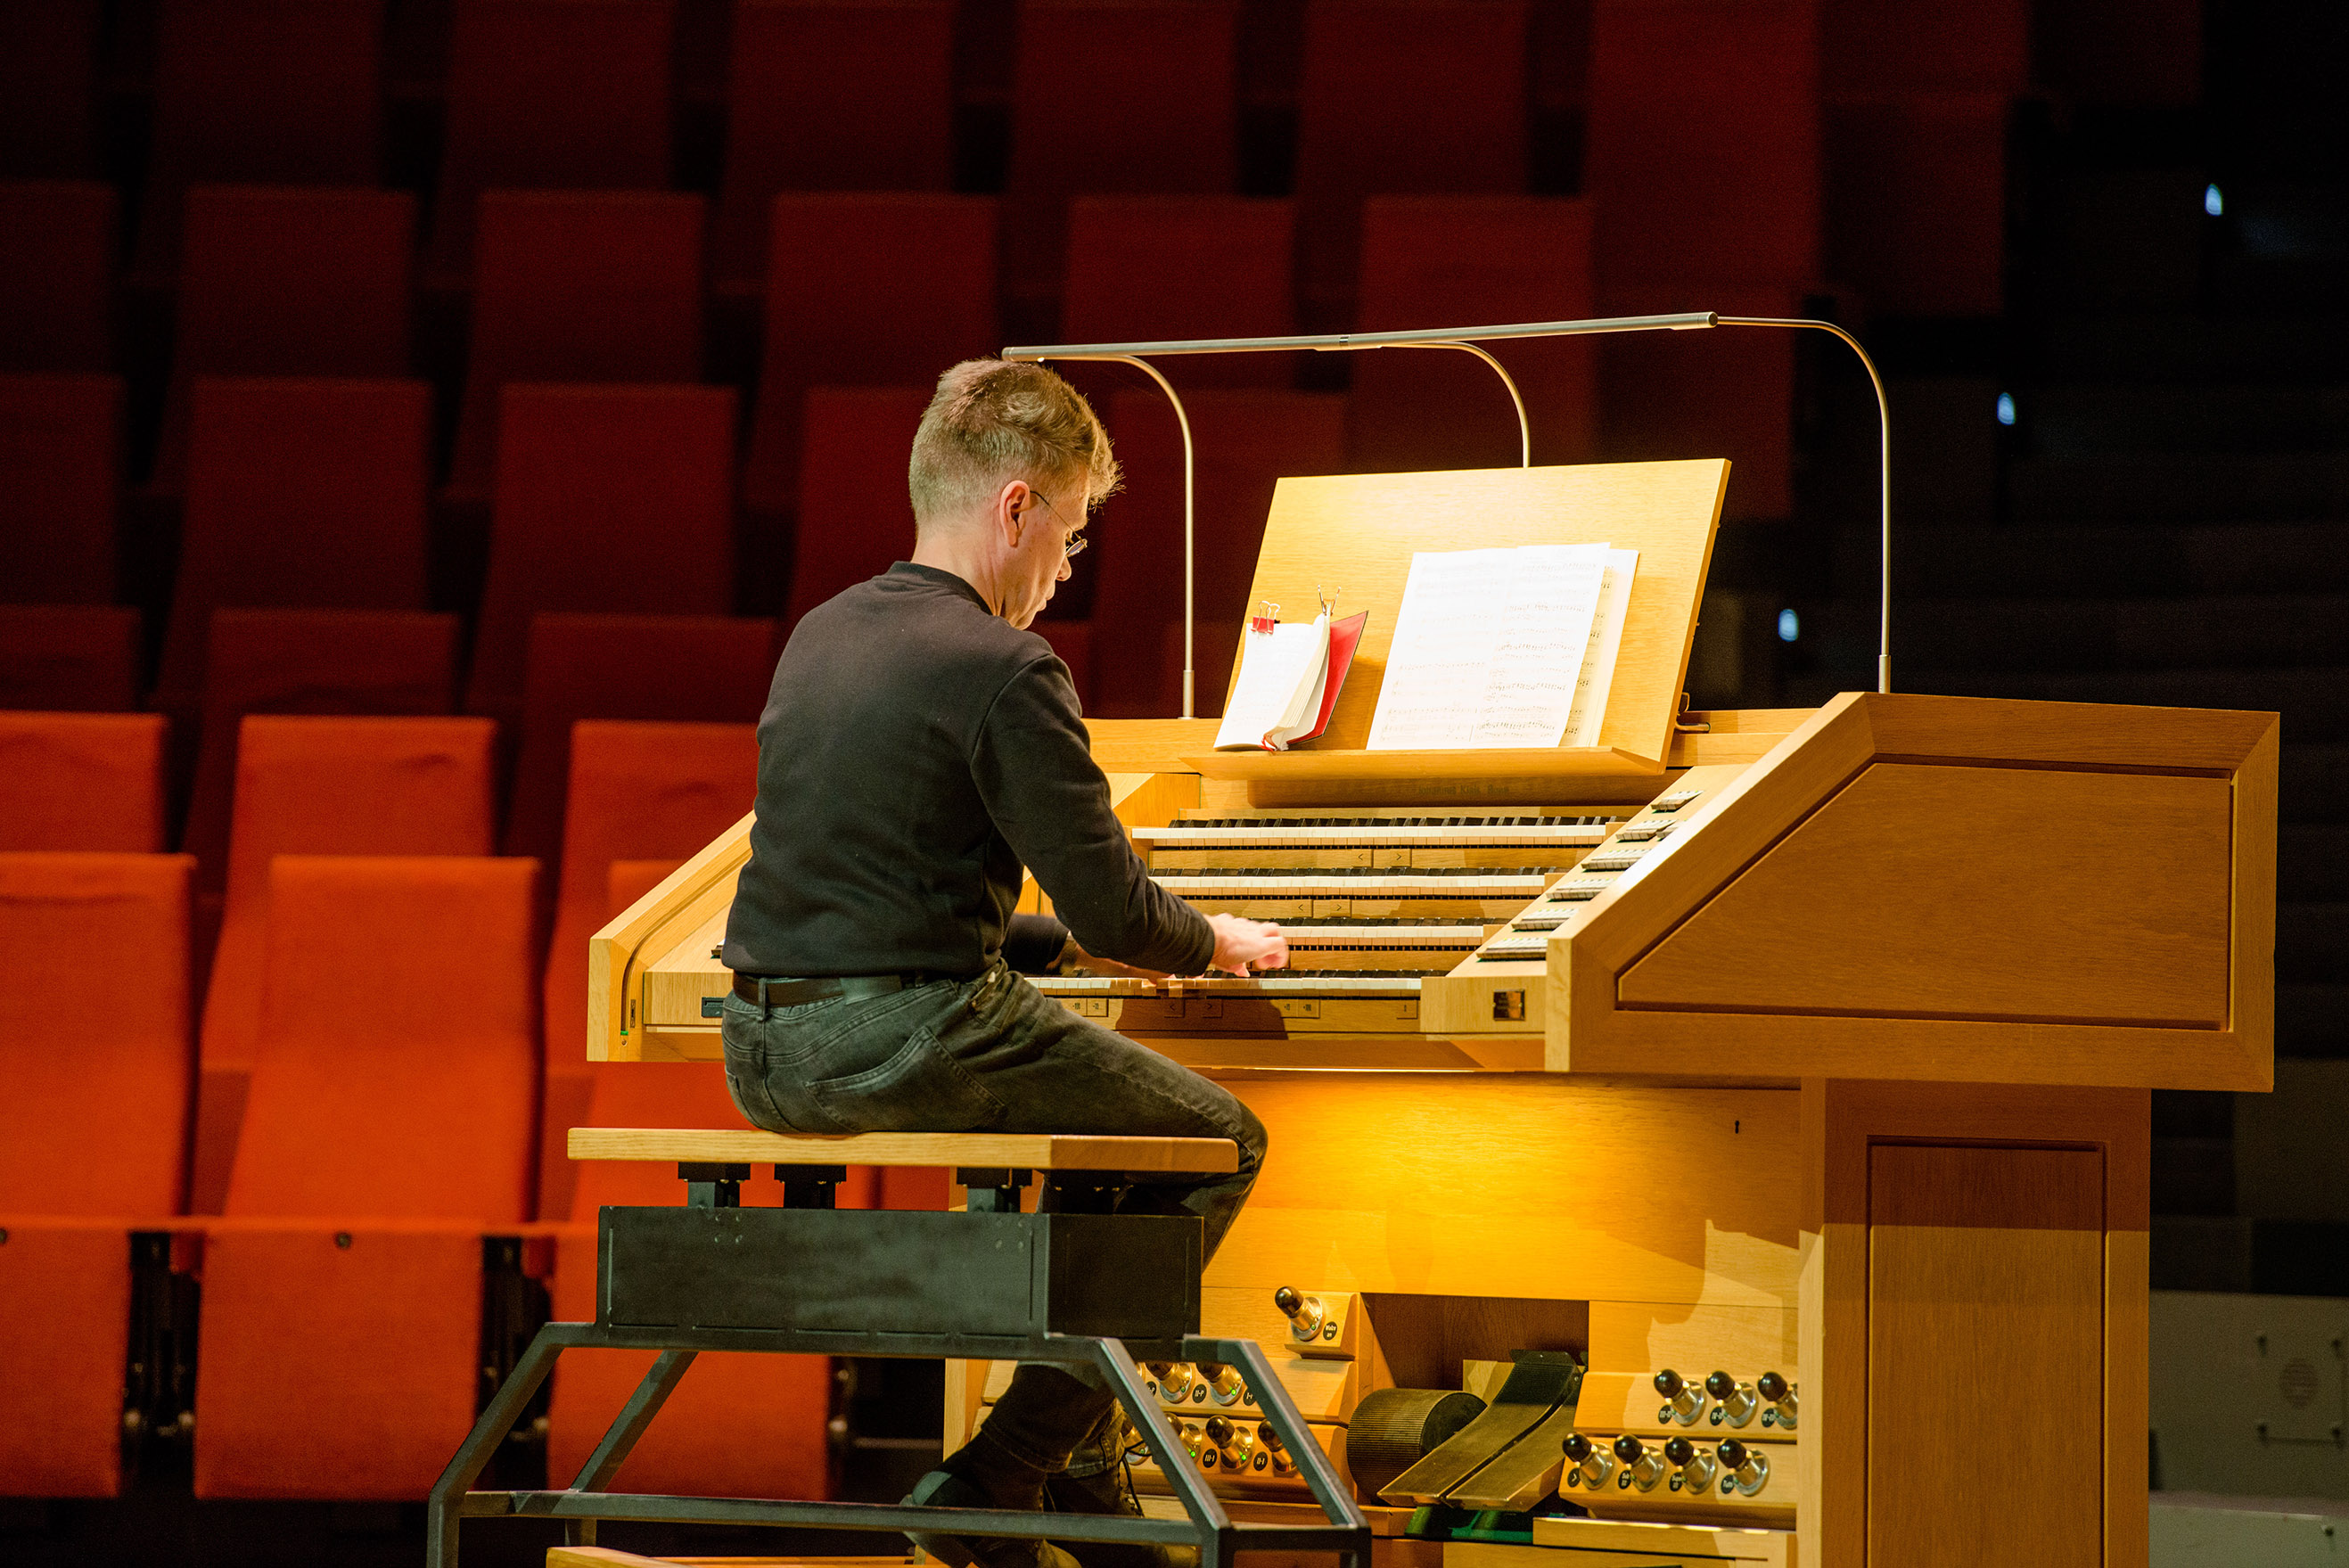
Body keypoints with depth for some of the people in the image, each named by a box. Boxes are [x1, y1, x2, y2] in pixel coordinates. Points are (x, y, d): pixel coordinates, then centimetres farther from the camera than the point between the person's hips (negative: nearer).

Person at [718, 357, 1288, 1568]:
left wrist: (1061, 942, 26)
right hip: (907, 1042, -9)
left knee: (1096, 1101, 31)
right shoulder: (1003, 671, -13)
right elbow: (1111, 905, -13)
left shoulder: (821, 637, 14)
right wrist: (1212, 944, 9)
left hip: (771, 1053, 9)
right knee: (1216, 1141, 9)